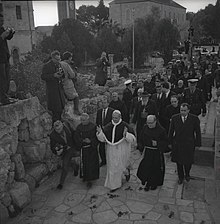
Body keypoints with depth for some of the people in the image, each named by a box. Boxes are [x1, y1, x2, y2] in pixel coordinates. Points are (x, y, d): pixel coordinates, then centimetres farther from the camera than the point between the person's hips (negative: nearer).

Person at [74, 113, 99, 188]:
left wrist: (90, 141, -21)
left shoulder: (93, 127, -8)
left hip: (92, 148, -2)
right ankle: (85, 176, 25)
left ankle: (89, 180, 5)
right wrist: (83, 140, -19)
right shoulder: (79, 127, 1)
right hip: (83, 148, 3)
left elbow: (97, 137, -6)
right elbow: (76, 137, -2)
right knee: (84, 163, 7)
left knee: (91, 164, -2)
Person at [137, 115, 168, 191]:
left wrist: (157, 143, -20)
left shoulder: (161, 130, -12)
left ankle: (154, 183, 29)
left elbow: (166, 141, -7)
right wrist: (142, 148, 5)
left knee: (156, 168, 8)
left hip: (157, 153, -3)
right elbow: (141, 139, 11)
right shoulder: (145, 128, -1)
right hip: (147, 152, 3)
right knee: (145, 167, 2)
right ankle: (147, 183, 21)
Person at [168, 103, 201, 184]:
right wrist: (170, 142, 4)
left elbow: (198, 132, -2)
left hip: (189, 145, -1)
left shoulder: (194, 119, -11)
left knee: (188, 162, 10)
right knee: (179, 162, 15)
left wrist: (197, 144, 0)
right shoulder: (174, 118, -7)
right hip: (177, 144, 1)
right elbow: (171, 131, 1)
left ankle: (187, 174, 43)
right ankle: (181, 177, 38)